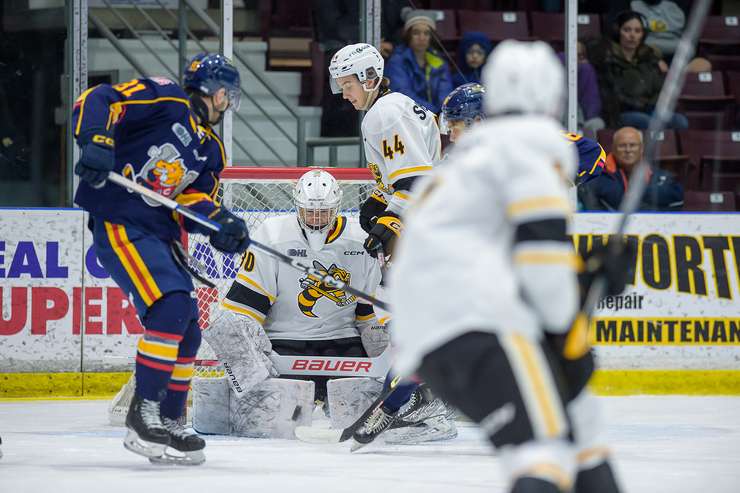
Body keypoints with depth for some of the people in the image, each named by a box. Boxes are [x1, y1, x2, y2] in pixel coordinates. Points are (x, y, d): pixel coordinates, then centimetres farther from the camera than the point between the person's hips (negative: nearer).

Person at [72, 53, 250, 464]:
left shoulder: (212, 149, 19)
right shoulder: (165, 101, -6)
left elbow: (196, 201, 10)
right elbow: (97, 102, -14)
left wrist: (222, 225, -10)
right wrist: (97, 141, -32)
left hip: (159, 234, 10)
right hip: (120, 224, -10)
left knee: (187, 330, 10)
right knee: (171, 306, -23)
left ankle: (169, 423, 21)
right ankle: (144, 412, -18)